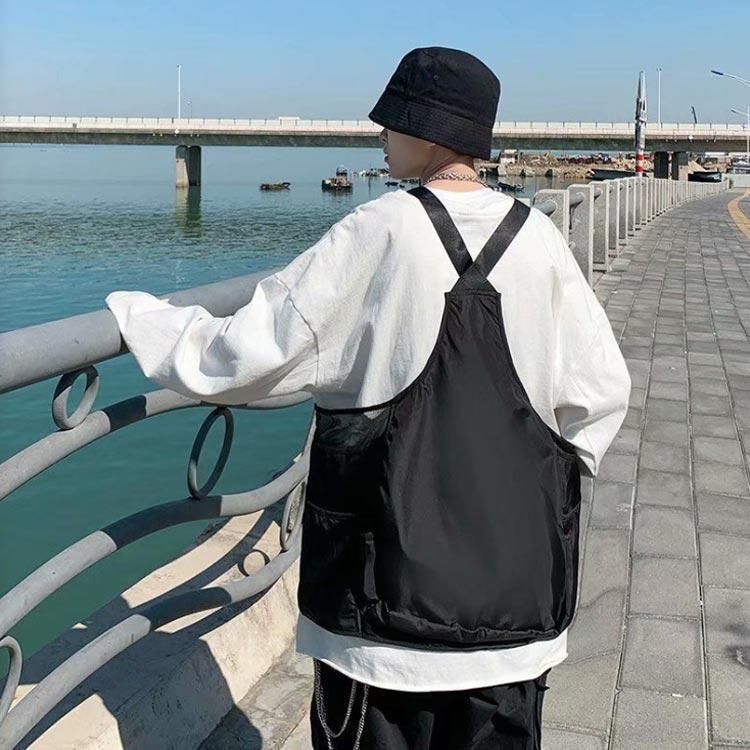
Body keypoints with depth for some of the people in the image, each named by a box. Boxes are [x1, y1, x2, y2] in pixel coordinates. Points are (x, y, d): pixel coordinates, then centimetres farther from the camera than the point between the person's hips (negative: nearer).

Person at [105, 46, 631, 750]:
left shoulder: (379, 231, -12)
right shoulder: (537, 237, -3)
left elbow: (248, 354, -9)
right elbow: (600, 389, 0)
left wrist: (132, 312, 5)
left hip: (393, 562, -3)